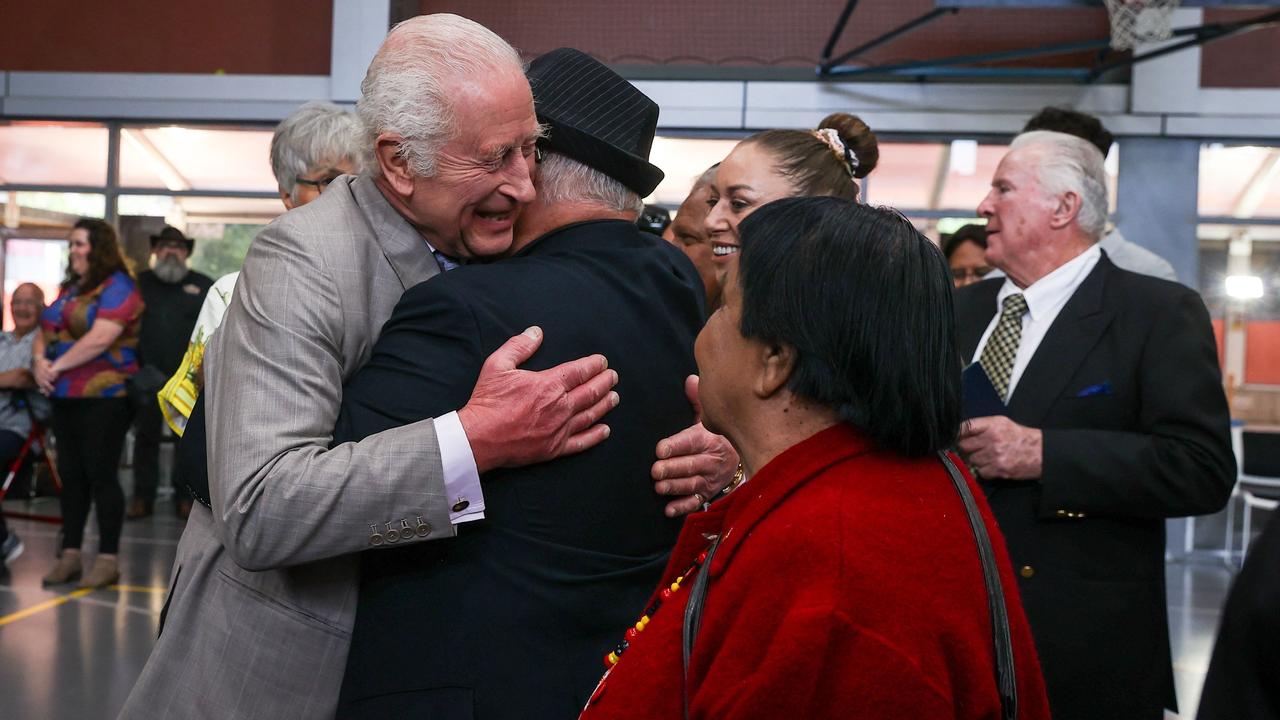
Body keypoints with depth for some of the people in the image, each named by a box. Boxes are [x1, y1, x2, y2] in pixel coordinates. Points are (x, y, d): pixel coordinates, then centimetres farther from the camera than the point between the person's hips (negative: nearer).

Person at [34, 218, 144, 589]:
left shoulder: (117, 287, -8)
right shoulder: (70, 289, 18)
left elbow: (100, 339, -20)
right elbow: (44, 333, 18)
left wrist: (57, 366, -14)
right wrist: (39, 360, -3)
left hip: (103, 398, -8)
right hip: (66, 398, 8)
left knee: (101, 476, -5)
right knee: (71, 476, 10)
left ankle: (108, 559, 1)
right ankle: (70, 555, 16)